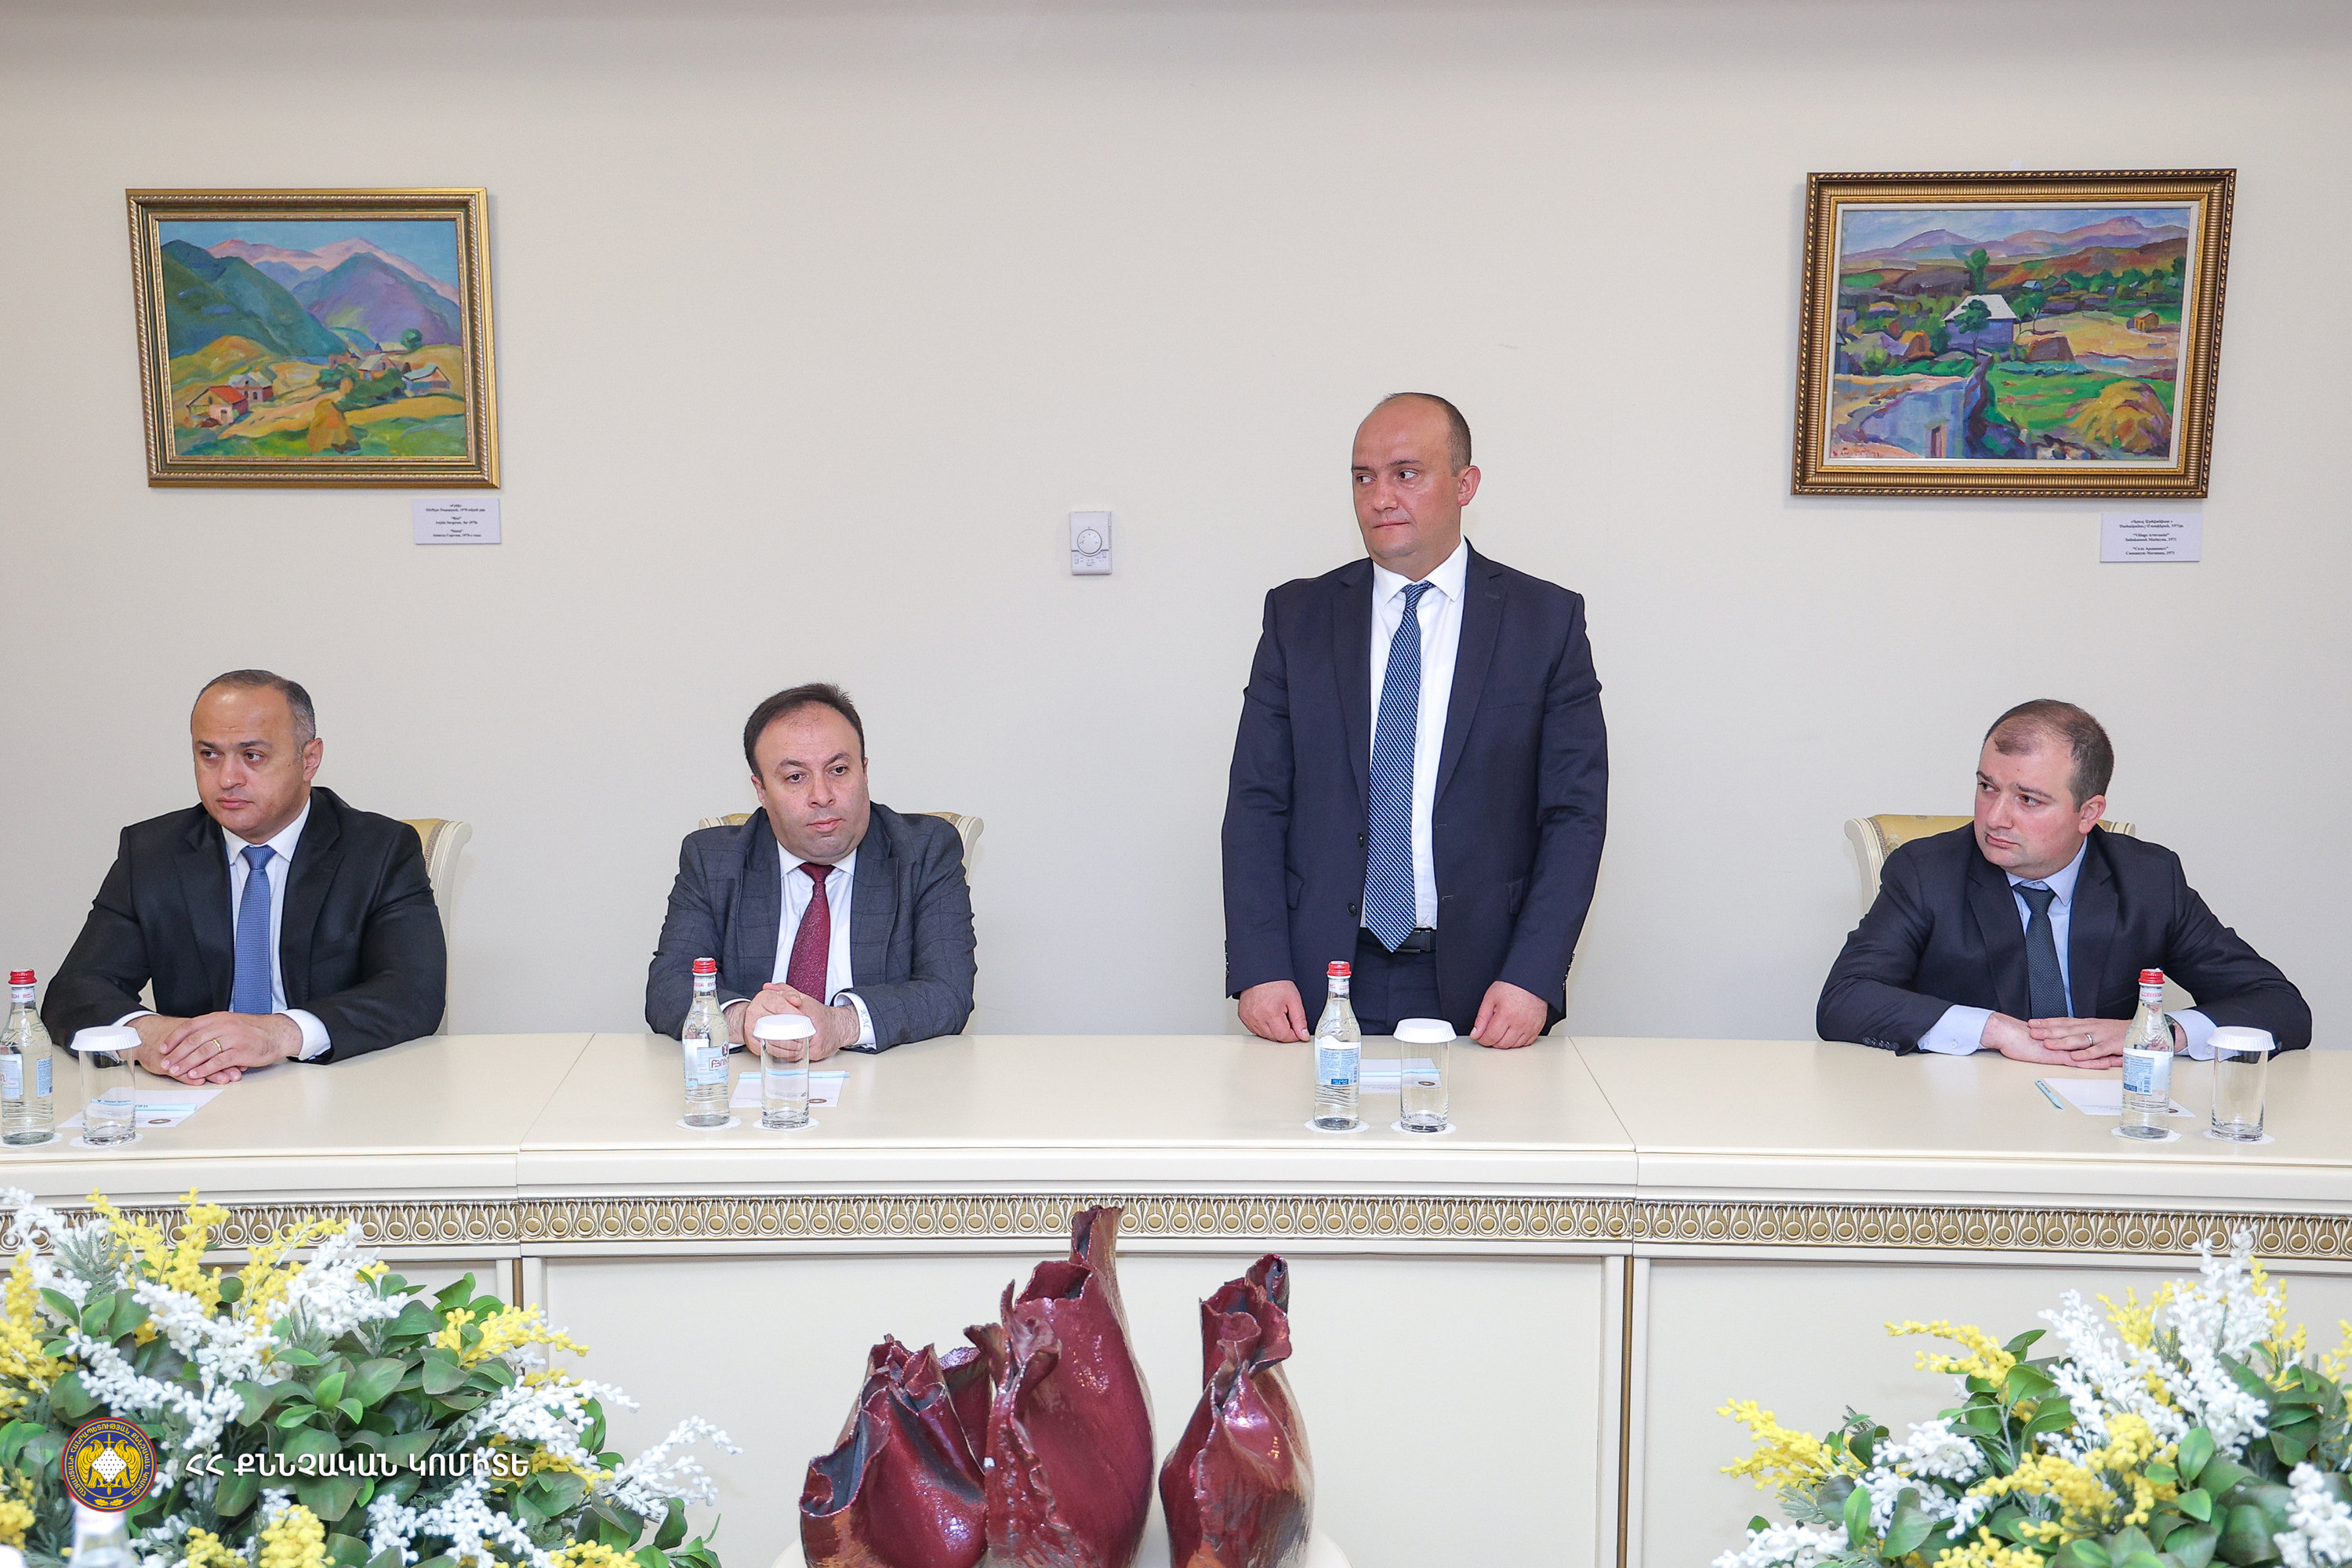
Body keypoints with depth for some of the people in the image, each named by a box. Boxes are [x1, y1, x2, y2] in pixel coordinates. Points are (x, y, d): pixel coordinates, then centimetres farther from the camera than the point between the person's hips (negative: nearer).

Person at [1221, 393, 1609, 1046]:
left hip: (1479, 989, -1)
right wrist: (1260, 969, -8)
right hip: (1321, 985, 1)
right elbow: (1256, 803, 3)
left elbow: (1576, 812, -1)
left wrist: (1531, 978, -11)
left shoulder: (1547, 619, 2)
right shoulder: (1297, 616, 6)